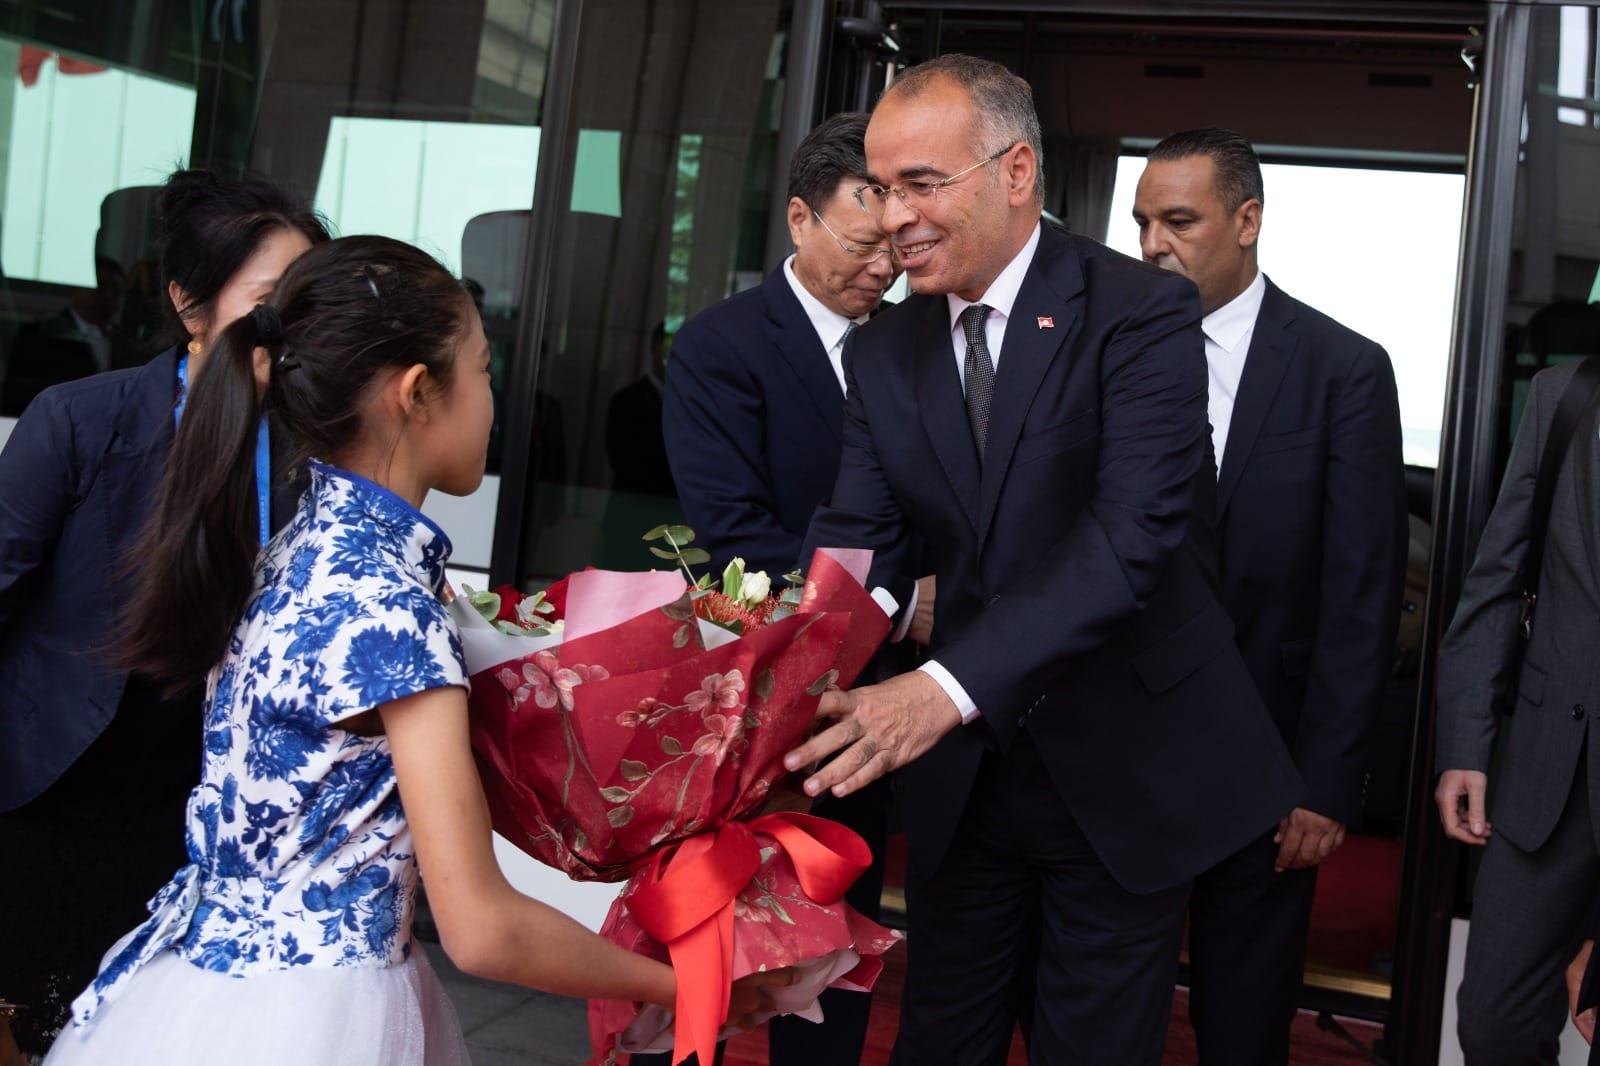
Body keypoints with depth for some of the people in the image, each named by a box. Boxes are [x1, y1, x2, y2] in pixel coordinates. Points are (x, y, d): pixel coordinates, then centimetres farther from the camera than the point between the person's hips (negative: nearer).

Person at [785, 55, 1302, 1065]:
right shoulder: (884, 353, 3)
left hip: (1124, 773, -4)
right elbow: (856, 539, -3)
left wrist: (950, 686, -37)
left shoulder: (1142, 311, -15)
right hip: (964, 772, 5)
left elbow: (1133, 534, -26)